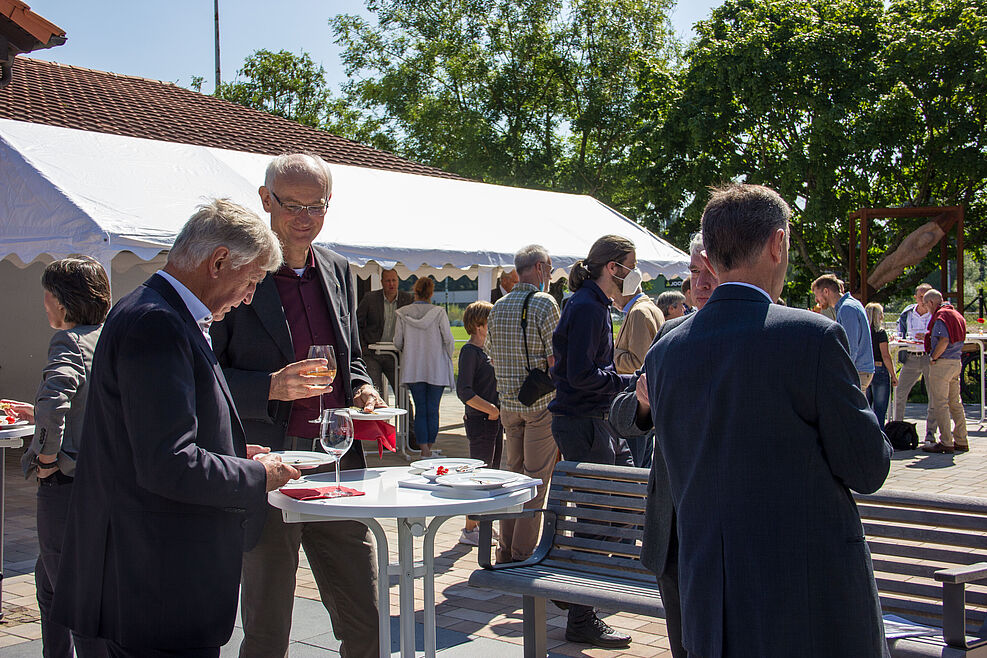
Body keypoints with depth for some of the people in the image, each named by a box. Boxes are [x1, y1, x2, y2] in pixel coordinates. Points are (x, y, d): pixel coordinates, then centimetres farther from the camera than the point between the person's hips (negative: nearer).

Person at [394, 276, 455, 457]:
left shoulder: (403, 314, -4)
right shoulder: (439, 313, -9)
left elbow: (397, 342, 1)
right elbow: (449, 341, -7)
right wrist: (448, 358, 12)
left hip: (413, 368, 1)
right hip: (436, 368, -1)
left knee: (420, 409, 6)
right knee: (433, 410, 8)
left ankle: (423, 447, -2)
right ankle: (430, 447, 13)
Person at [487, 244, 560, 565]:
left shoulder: (498, 307, 9)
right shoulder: (544, 303, -12)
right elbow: (556, 360, -15)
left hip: (508, 403, 6)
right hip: (541, 403, -6)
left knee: (514, 475, 15)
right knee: (536, 480, 1)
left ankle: (506, 551, 20)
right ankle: (523, 554, 4)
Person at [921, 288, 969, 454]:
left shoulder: (941, 316, -12)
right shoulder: (956, 314, 16)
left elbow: (944, 341, -24)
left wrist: (933, 358, -12)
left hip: (942, 363, -9)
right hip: (957, 362, 9)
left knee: (940, 403, -5)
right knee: (955, 403, 13)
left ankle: (946, 443, -6)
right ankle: (961, 442, 17)